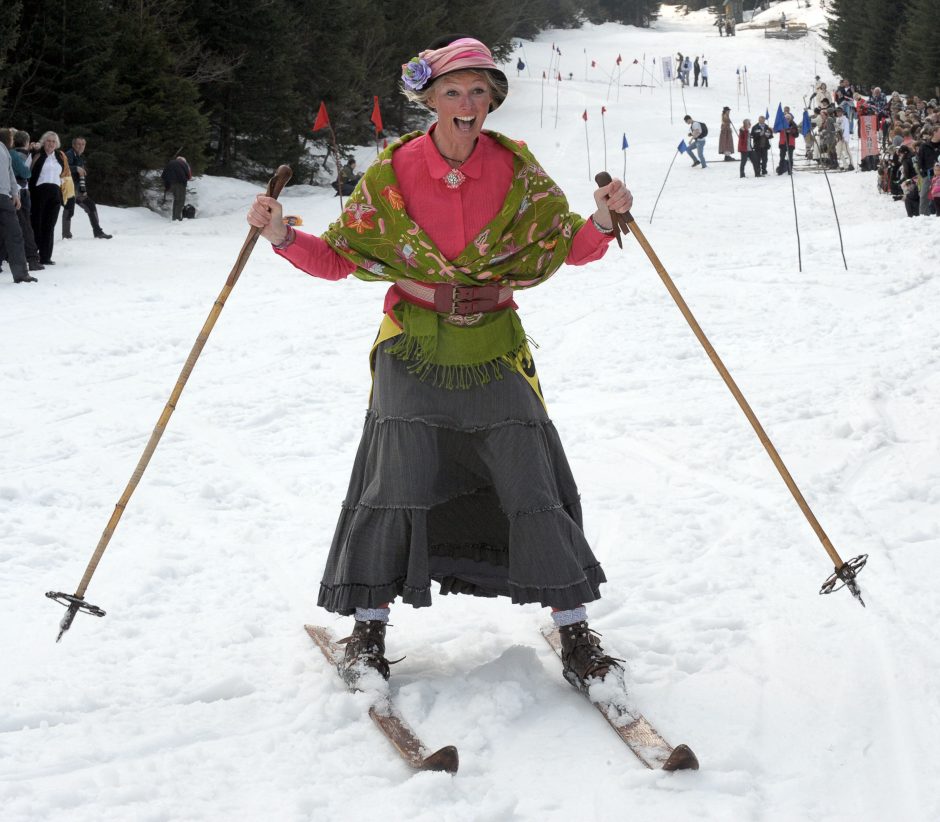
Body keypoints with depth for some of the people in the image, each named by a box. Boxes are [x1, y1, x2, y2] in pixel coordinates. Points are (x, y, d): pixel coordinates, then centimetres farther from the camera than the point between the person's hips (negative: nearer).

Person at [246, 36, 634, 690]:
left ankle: (575, 632, 10)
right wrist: (284, 238, -15)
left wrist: (601, 223, -16)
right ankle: (369, 630, 11)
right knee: (394, 485, -7)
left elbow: (569, 247, 4)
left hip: (495, 349, 1)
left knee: (535, 487, -3)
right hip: (414, 348, -1)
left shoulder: (516, 169, -3)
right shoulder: (394, 171, -5)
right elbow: (338, 256, 2)